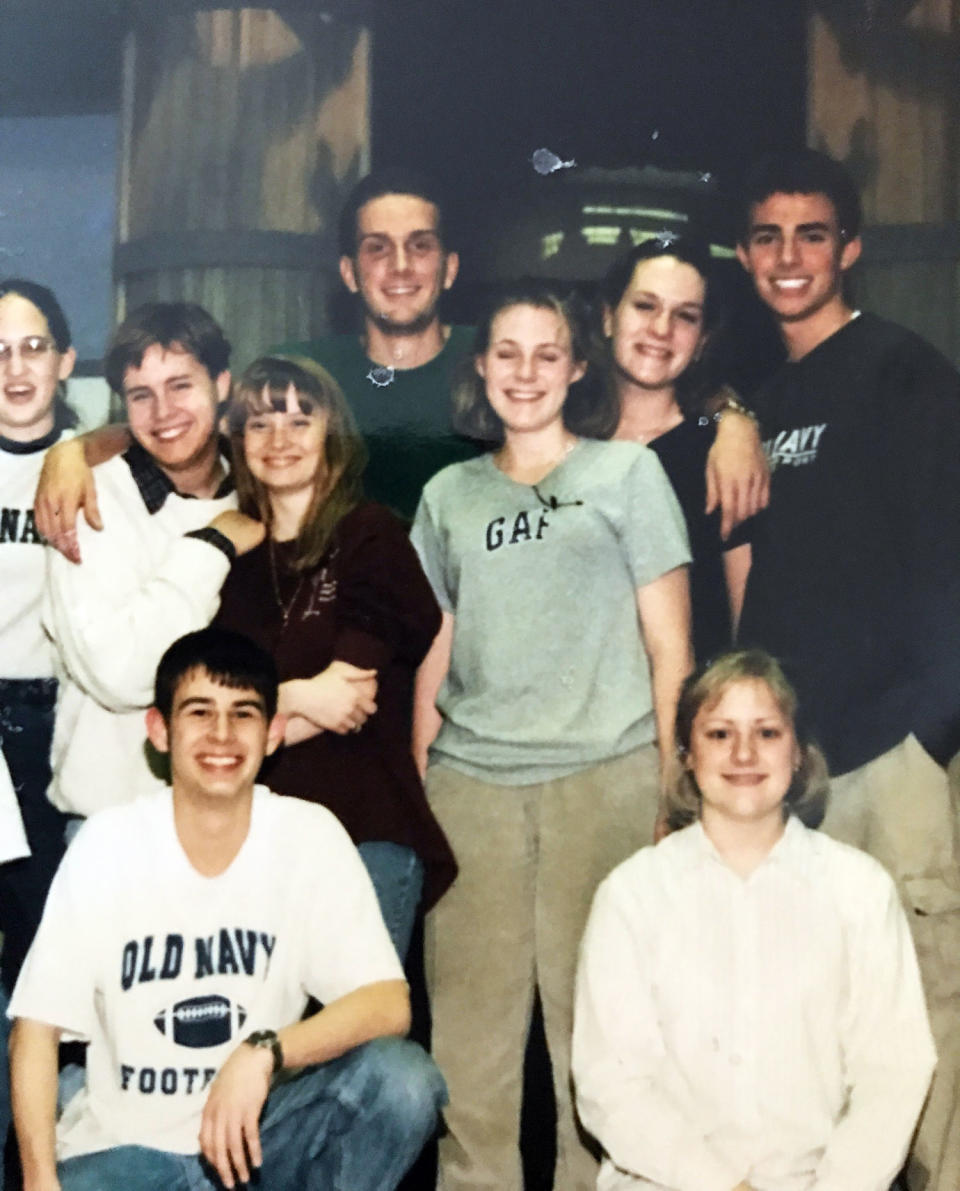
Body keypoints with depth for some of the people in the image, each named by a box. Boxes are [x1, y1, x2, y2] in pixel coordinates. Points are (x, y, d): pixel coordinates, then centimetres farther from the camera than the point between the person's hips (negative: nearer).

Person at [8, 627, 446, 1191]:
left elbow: (389, 1004, -15)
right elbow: (37, 1027, -6)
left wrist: (264, 1054, -30)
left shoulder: (311, 836, -8)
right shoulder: (108, 844, -9)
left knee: (404, 1077, -24)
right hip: (124, 1145, -1)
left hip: (256, 1128, 2)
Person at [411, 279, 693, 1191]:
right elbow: (436, 653, 17)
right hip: (471, 778, 3)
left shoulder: (629, 472, 8)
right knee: (470, 1011, 2)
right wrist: (416, 781, 11)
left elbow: (668, 643, 4)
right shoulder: (449, 495, 16)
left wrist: (673, 780, -2)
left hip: (605, 775, -2)